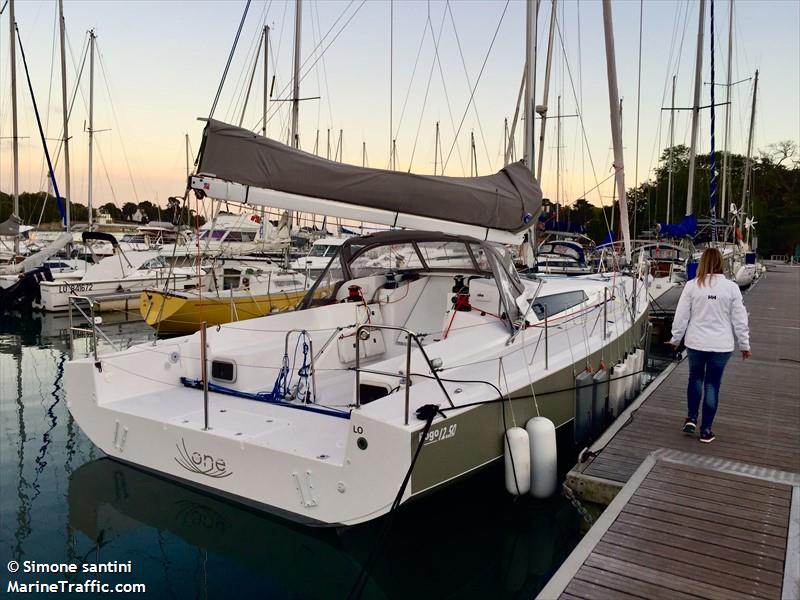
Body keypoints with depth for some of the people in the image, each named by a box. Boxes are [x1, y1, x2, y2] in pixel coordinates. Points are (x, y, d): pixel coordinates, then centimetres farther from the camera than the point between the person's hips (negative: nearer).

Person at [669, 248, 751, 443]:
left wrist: (675, 339, 10)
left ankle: (691, 419, 16)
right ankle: (706, 430, 14)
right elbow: (739, 319, -1)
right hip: (721, 345, 0)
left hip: (696, 343, 0)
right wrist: (744, 344, 10)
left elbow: (681, 316, -3)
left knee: (695, 378, 21)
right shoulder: (731, 287, -6)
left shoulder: (692, 286, -8)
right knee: (712, 385, 8)